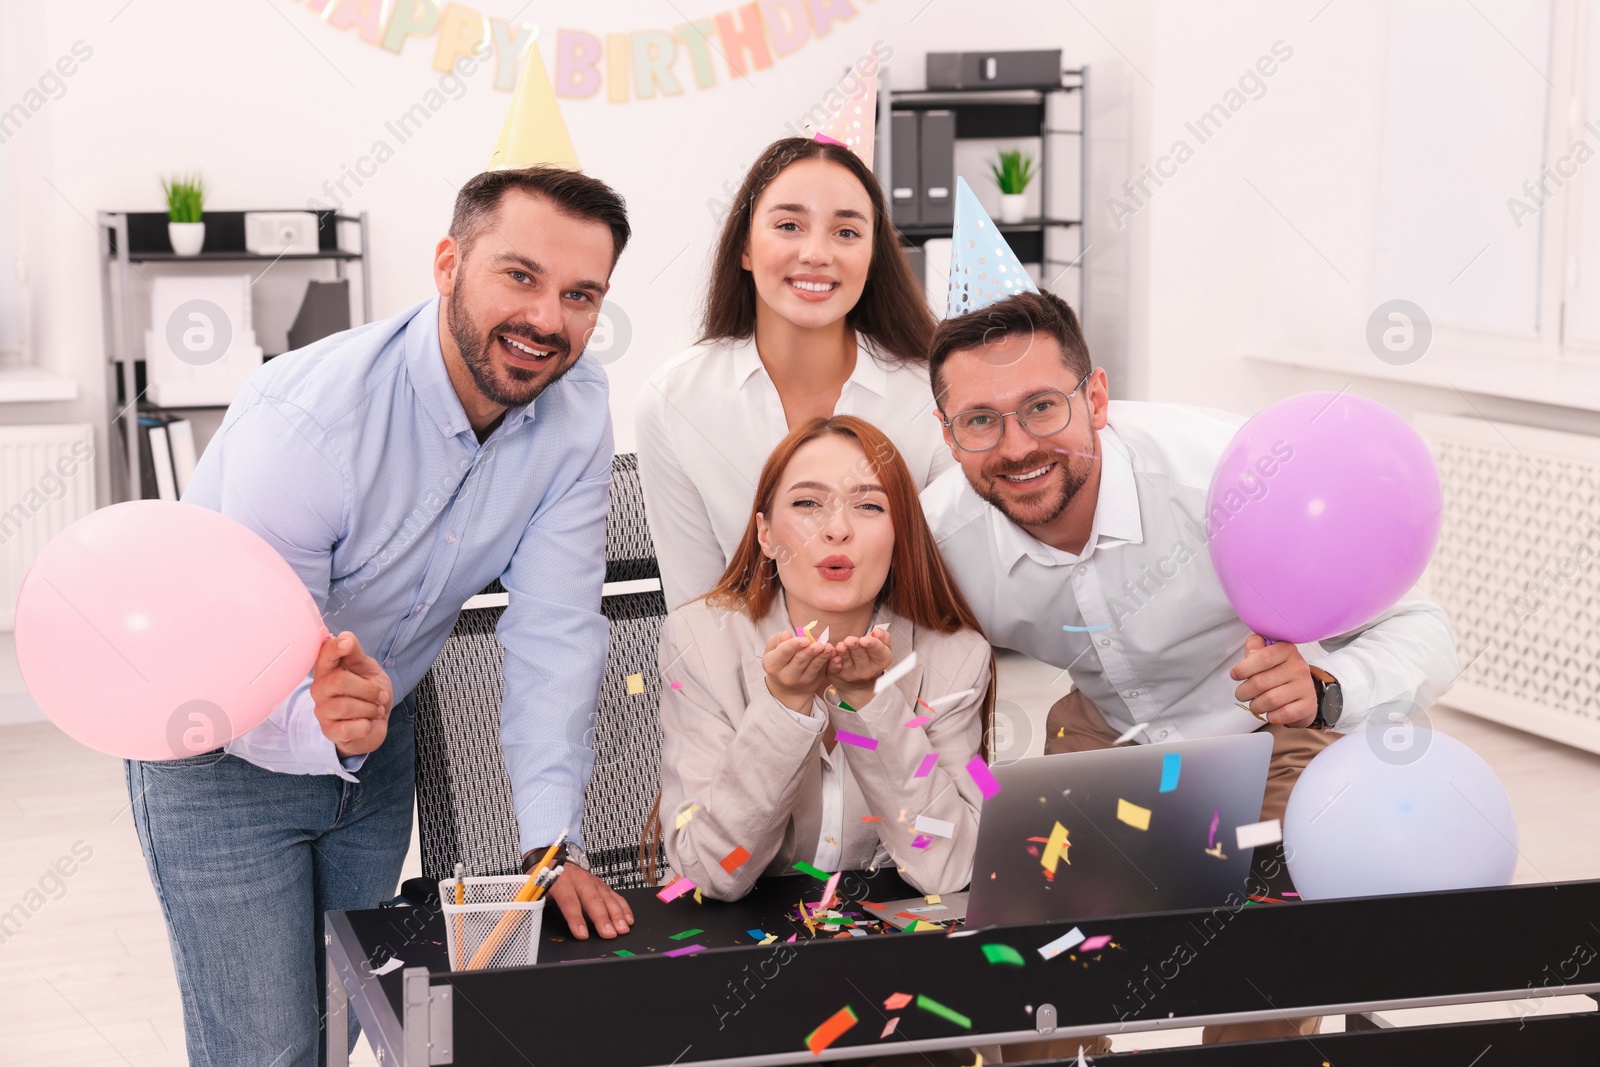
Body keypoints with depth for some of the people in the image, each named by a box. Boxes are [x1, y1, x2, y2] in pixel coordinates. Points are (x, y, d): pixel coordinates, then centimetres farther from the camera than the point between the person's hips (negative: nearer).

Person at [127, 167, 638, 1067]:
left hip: (379, 739, 5)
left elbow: (554, 632, -16)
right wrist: (320, 723, -55)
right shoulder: (307, 419, -32)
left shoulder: (578, 411, -15)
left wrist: (552, 843, -23)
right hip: (225, 753, -5)